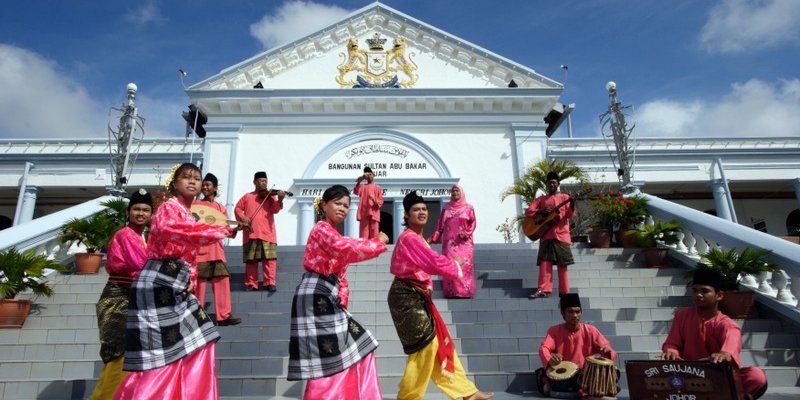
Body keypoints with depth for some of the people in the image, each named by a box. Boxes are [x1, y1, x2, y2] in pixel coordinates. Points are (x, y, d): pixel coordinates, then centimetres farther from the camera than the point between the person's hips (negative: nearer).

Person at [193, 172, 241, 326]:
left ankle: (224, 315, 1)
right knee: (198, 281, -2)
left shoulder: (221, 208, 14)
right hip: (199, 247, -3)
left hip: (216, 248, 3)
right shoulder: (195, 204, 7)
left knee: (222, 280, -2)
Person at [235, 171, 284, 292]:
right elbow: (237, 209, 14)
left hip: (267, 232, -1)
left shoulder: (270, 196, 11)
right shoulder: (247, 196, 16)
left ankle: (270, 282, -4)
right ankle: (251, 284, 10)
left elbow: (275, 209, -4)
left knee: (269, 258, -8)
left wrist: (279, 200, -25)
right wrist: (242, 217, -6)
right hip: (251, 232, 1)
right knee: (251, 259, 4)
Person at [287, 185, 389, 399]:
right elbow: (349, 250, -25)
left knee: (357, 346, 12)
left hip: (328, 299, 10)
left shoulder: (334, 235, 22)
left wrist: (341, 300, 7)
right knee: (328, 360, -6)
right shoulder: (322, 228, -8)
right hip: (316, 298, -10)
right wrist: (378, 242, -12)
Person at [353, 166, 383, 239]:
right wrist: (359, 181, -22)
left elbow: (381, 201, 7)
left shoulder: (378, 188, 14)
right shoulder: (362, 186, 14)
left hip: (374, 214, 0)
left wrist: (374, 200, -15)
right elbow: (356, 192, -9)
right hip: (364, 213, 0)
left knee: (374, 235, -1)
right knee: (364, 235, -4)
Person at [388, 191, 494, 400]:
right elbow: (434, 262, -24)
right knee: (424, 346, -4)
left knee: (438, 342, 15)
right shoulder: (409, 238, -19)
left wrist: (428, 286, 4)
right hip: (407, 297, -10)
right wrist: (456, 265, -7)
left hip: (418, 296, 10)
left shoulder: (417, 238, 13)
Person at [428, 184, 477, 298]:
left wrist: (466, 234, -13)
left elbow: (473, 223, 4)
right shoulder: (446, 208, 13)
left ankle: (465, 291, -7)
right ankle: (452, 292, -7)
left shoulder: (468, 208, 8)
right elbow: (440, 224, 9)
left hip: (463, 242, -1)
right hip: (449, 242, 2)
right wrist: (433, 238, -1)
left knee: (464, 264, -10)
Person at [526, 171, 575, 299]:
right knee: (545, 262, -8)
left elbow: (569, 215, -1)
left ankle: (564, 292, 5)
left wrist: (572, 205, -22)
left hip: (561, 234, -1)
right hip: (546, 235, 1)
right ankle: (543, 289, -10)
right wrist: (541, 211, -11)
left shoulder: (564, 197, 11)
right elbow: (528, 212, 5)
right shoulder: (541, 199, 15)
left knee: (562, 264, 1)